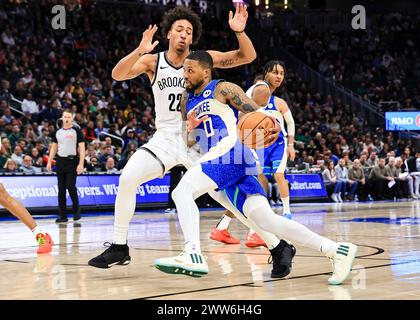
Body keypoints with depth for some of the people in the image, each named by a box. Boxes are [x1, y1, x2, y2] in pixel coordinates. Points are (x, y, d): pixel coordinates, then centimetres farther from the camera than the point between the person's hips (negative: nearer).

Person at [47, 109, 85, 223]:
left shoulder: (77, 131, -2)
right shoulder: (58, 132, 13)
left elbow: (82, 148, -7)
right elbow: (54, 147, 19)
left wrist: (81, 164, -15)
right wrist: (49, 161, 10)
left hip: (72, 161, -5)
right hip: (60, 161, 5)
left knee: (70, 186, -14)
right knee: (61, 189, 4)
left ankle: (76, 209, 8)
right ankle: (62, 215, 8)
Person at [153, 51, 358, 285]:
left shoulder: (223, 89, 3)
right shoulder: (187, 101, 25)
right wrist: (190, 127, 5)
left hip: (231, 153, -8)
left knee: (182, 191, -20)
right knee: (267, 220, -1)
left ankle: (193, 255, -31)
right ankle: (336, 250, -1)